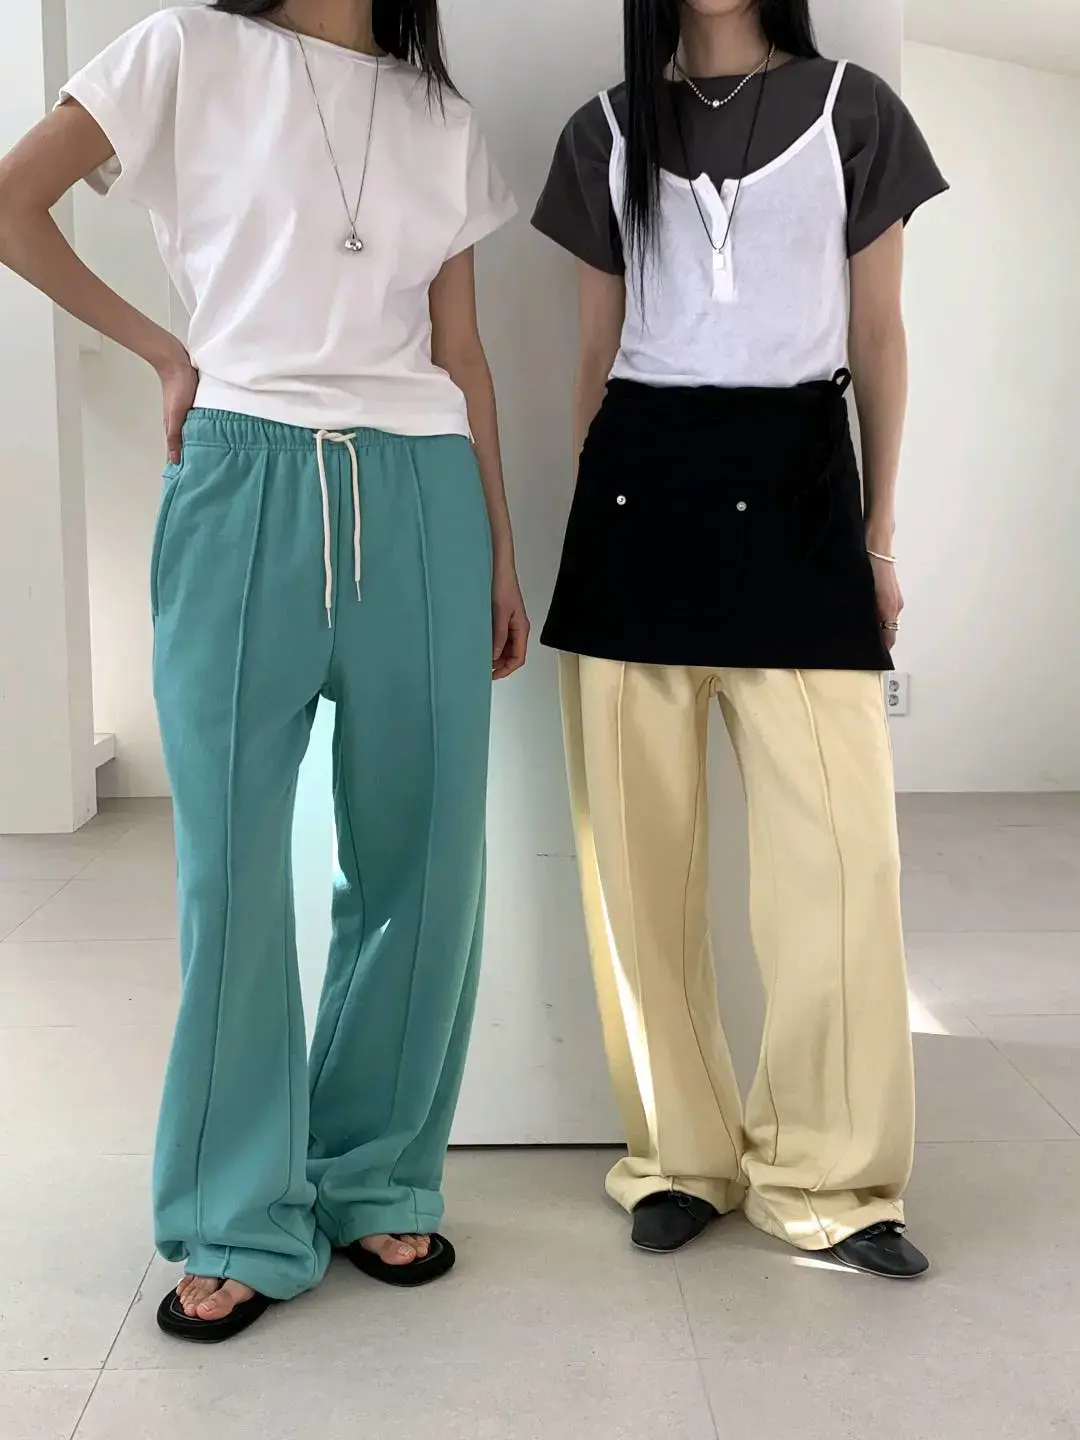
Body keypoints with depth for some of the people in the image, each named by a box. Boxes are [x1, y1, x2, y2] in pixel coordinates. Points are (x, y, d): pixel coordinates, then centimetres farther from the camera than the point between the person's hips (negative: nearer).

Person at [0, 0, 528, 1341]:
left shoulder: (442, 117, 16)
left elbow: (461, 354, 14)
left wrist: (502, 557, 11)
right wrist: (166, 352, 3)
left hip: (418, 498, 3)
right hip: (246, 484, -3)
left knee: (419, 856, 3)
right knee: (235, 861, 0)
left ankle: (380, 1185, 20)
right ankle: (239, 1224, 13)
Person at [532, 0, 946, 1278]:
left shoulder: (851, 110, 9)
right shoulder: (607, 130, 13)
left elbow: (878, 337, 10)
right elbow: (598, 350, 14)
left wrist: (880, 527, 6)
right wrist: (587, 511, 11)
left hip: (793, 482, -1)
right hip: (640, 488, 2)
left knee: (837, 846, -7)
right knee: (640, 851, 2)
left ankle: (828, 1175, 8)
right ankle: (680, 1153, 17)